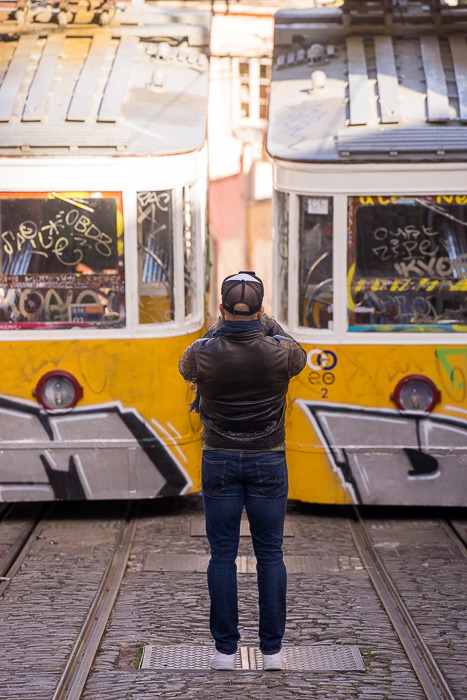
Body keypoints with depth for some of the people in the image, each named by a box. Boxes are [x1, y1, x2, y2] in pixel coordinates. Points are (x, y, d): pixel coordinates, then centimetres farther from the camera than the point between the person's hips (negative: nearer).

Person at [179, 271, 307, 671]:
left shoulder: (204, 352, -9)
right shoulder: (279, 350, -9)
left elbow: (186, 368, 17)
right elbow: (299, 358, 17)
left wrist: (218, 326, 24)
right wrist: (268, 323, 27)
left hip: (219, 461, 0)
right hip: (268, 461, 0)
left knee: (222, 555, 6)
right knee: (270, 555, 7)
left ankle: (225, 650, 8)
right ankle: (272, 649, 9)